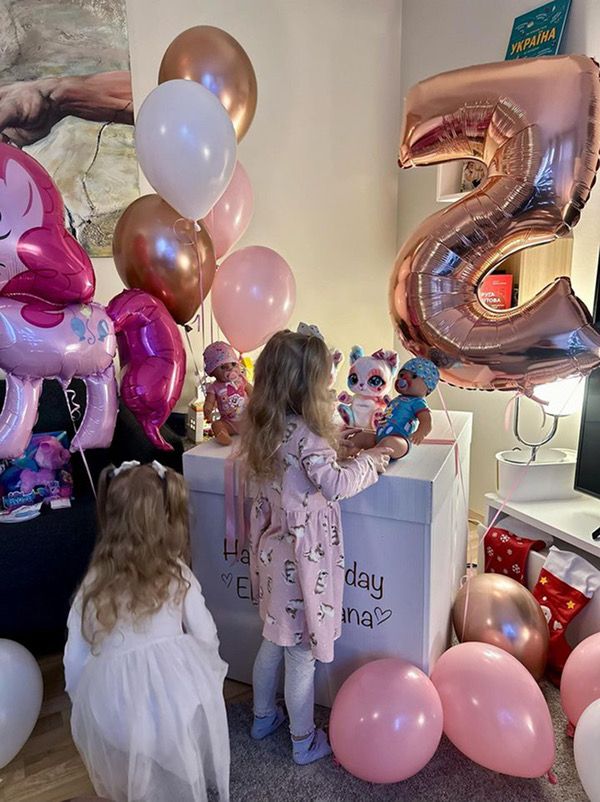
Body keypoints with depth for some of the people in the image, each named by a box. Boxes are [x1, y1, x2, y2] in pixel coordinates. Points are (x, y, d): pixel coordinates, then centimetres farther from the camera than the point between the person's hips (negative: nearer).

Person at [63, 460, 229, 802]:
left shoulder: (93, 585, -5)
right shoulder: (177, 574, -7)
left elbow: (75, 661, 3)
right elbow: (206, 637, 0)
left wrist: (85, 703, 19)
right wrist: (205, 672, 19)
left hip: (113, 706, 1)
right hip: (177, 692, -1)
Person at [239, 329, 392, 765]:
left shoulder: (265, 424, -1)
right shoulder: (302, 434, -26)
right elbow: (336, 484, -33)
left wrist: (336, 441, 1)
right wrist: (372, 458, -17)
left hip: (274, 547, 8)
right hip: (302, 556, -8)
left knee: (275, 640, 27)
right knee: (302, 654, 13)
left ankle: (263, 717, 48)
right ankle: (305, 743, 35)